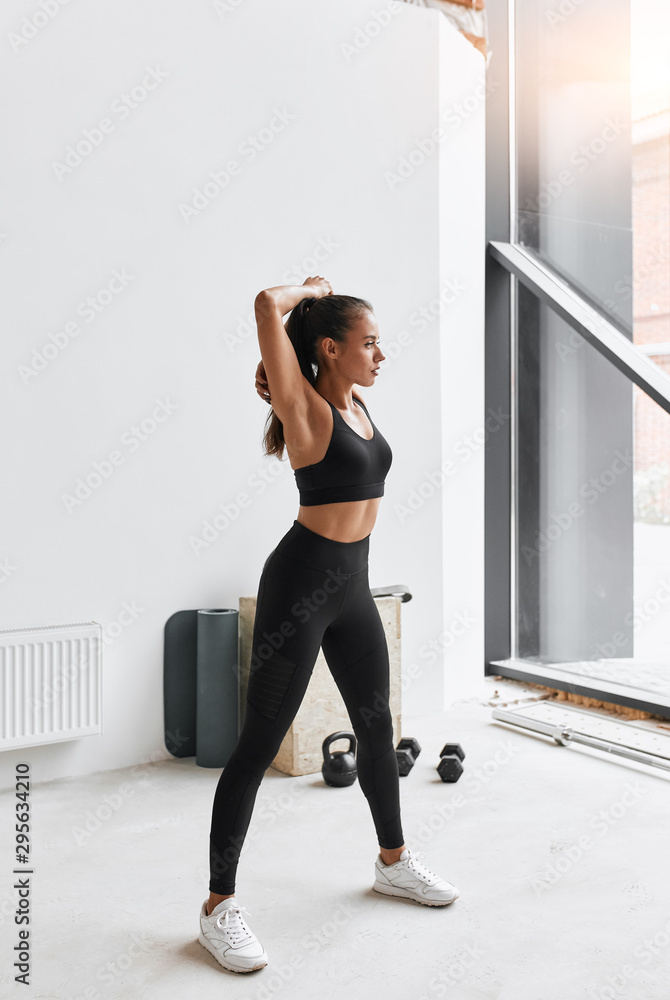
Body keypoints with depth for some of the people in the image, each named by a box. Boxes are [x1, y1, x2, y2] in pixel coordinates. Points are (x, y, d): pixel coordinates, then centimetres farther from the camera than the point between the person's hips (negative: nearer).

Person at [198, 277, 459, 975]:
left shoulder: (357, 405, 10)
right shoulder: (305, 407, -11)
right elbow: (268, 305, -24)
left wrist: (325, 301, 17)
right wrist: (308, 293, -6)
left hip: (352, 588, 9)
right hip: (301, 583, -9)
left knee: (376, 723, 19)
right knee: (260, 745, -3)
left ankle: (393, 861, 39)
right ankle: (219, 906, 8)